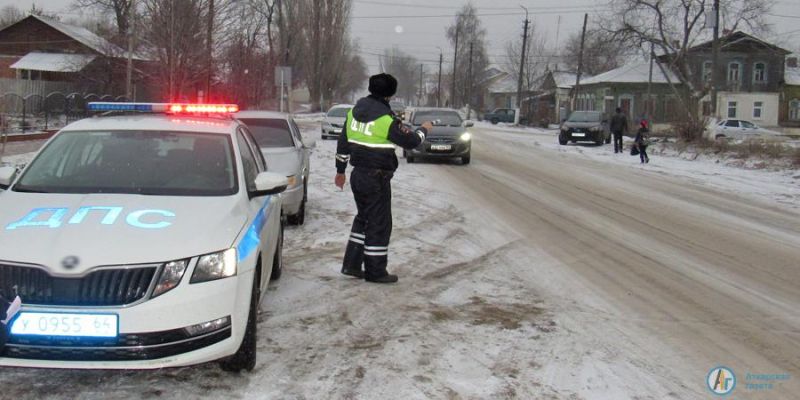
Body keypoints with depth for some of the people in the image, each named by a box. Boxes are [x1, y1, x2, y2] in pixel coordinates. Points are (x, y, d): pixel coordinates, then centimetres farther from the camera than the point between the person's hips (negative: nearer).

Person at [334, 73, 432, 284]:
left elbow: (343, 143, 13)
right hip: (376, 178, -8)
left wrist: (340, 170, 22)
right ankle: (375, 271, 8)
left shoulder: (355, 111, 7)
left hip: (358, 175, 8)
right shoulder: (386, 118, -17)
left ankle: (351, 264, 20)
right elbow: (410, 141, -9)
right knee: (379, 224, 2)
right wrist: (424, 130, 12)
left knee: (363, 219, 20)